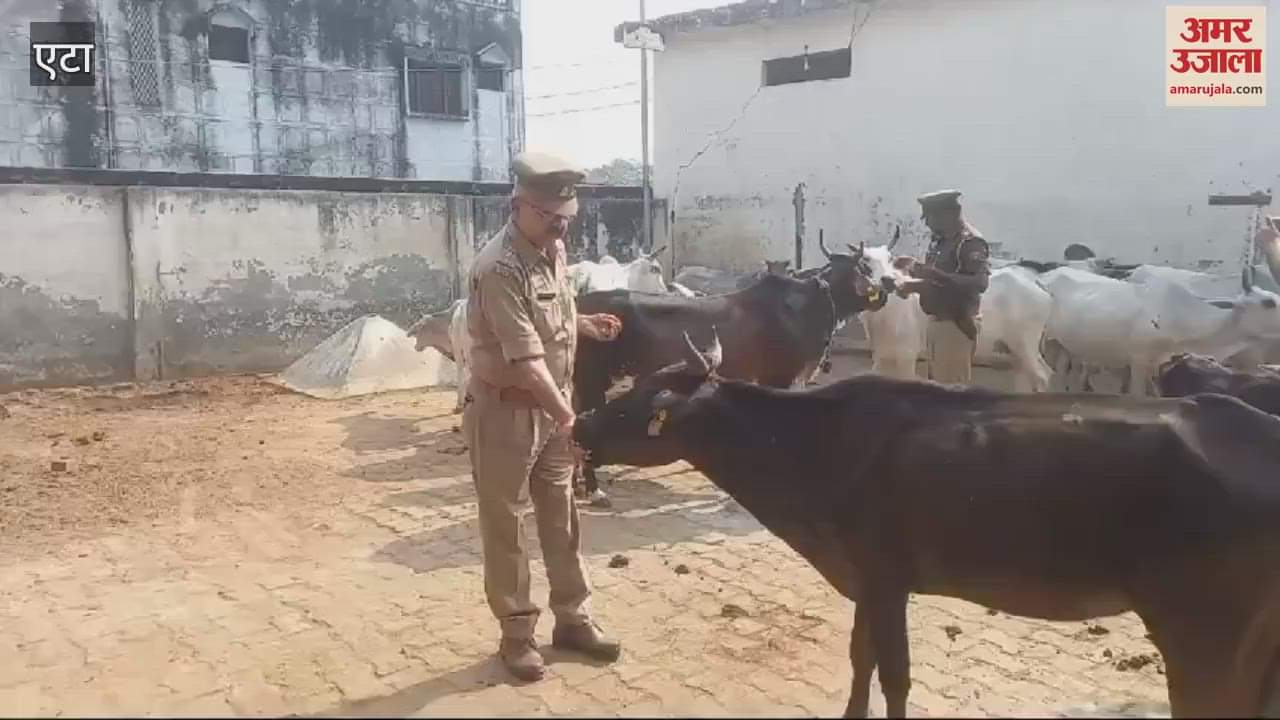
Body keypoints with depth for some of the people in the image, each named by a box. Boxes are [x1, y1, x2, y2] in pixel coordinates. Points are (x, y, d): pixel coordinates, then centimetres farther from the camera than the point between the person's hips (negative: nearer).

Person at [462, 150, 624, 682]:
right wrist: (570, 419, -33)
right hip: (504, 411, -8)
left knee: (562, 517, 16)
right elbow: (525, 360, -29)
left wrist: (587, 324, 2)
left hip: (552, 406, 8)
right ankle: (516, 634, 22)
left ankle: (572, 619, 31)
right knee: (505, 526, 6)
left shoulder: (553, 250, 4)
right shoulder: (499, 267, -24)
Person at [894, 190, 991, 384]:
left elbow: (979, 283, -28)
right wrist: (913, 285, 4)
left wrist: (934, 274, -33)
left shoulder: (971, 242, -15)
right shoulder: (940, 242, 12)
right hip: (937, 323, 9)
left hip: (957, 326, -9)